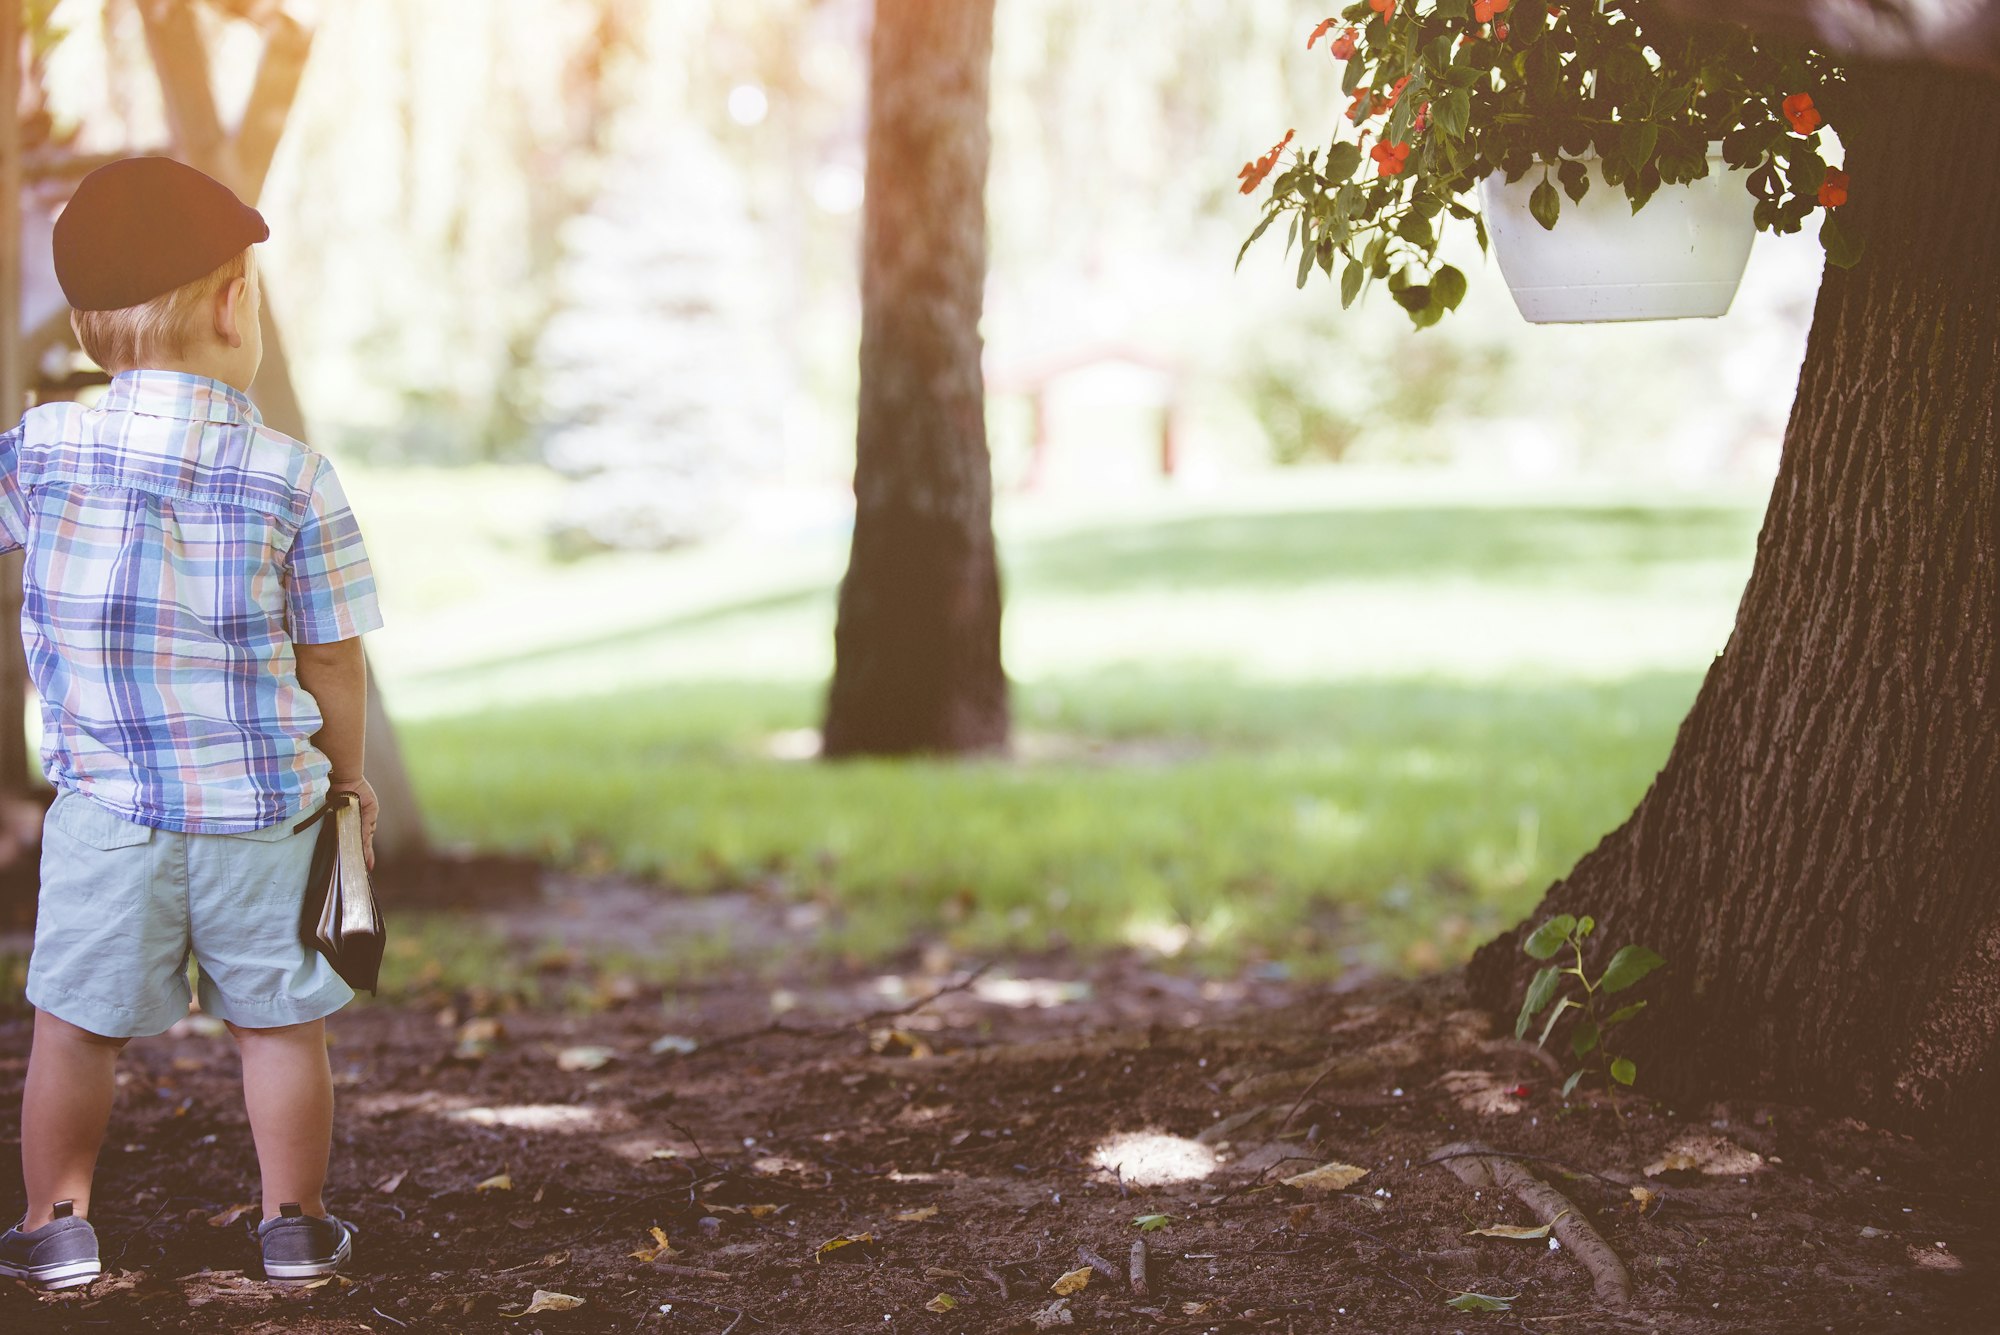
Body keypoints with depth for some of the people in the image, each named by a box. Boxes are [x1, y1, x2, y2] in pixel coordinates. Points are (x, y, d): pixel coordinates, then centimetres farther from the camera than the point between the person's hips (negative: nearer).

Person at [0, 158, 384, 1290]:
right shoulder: (295, 478, -8)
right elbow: (333, 659, -2)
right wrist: (349, 771, 13)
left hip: (107, 807, 0)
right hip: (263, 809, 0)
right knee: (281, 1025, 13)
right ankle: (296, 1220, 23)